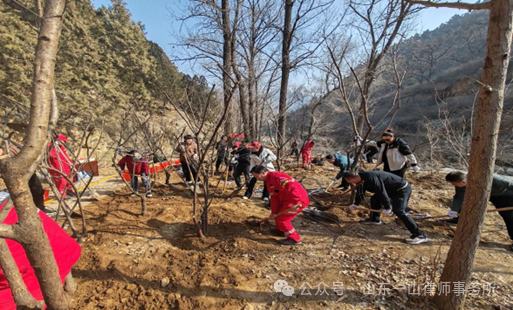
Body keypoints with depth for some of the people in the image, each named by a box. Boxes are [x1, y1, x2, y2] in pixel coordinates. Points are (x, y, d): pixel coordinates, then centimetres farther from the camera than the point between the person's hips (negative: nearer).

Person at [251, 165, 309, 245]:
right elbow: (274, 198, 13)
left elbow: (291, 186, -33)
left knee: (281, 218, -5)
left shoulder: (275, 176, -22)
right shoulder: (268, 181, 12)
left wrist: (296, 202, -38)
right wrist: (273, 212, 9)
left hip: (299, 200, -10)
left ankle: (294, 239, 12)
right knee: (277, 213, 22)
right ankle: (281, 230, 43)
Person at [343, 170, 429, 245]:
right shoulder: (361, 180, -1)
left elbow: (382, 192, -30)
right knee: (375, 199, 14)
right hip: (392, 189, 10)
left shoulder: (370, 178, -32)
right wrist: (356, 204, 15)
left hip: (402, 189, -10)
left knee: (398, 210, -22)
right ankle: (374, 219, 31)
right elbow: (360, 192, 14)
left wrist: (387, 208, -22)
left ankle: (420, 235, -15)